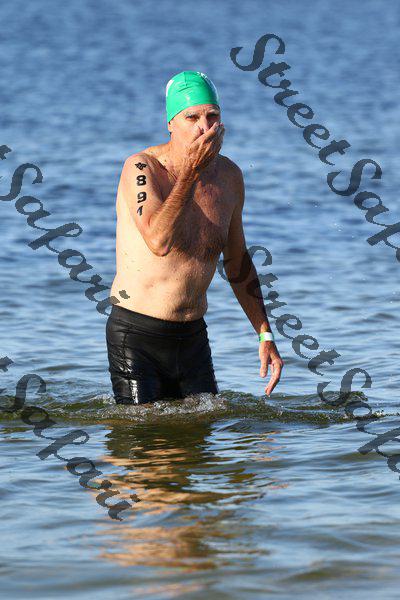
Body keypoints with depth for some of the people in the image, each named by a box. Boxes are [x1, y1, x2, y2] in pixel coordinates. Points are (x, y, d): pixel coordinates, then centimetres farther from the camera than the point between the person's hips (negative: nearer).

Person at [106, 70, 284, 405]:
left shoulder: (229, 176, 4)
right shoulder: (141, 169, -15)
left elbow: (238, 263, 16)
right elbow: (160, 242, -32)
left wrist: (266, 336, 13)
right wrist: (190, 172, -28)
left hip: (194, 337, 6)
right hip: (136, 336, -6)